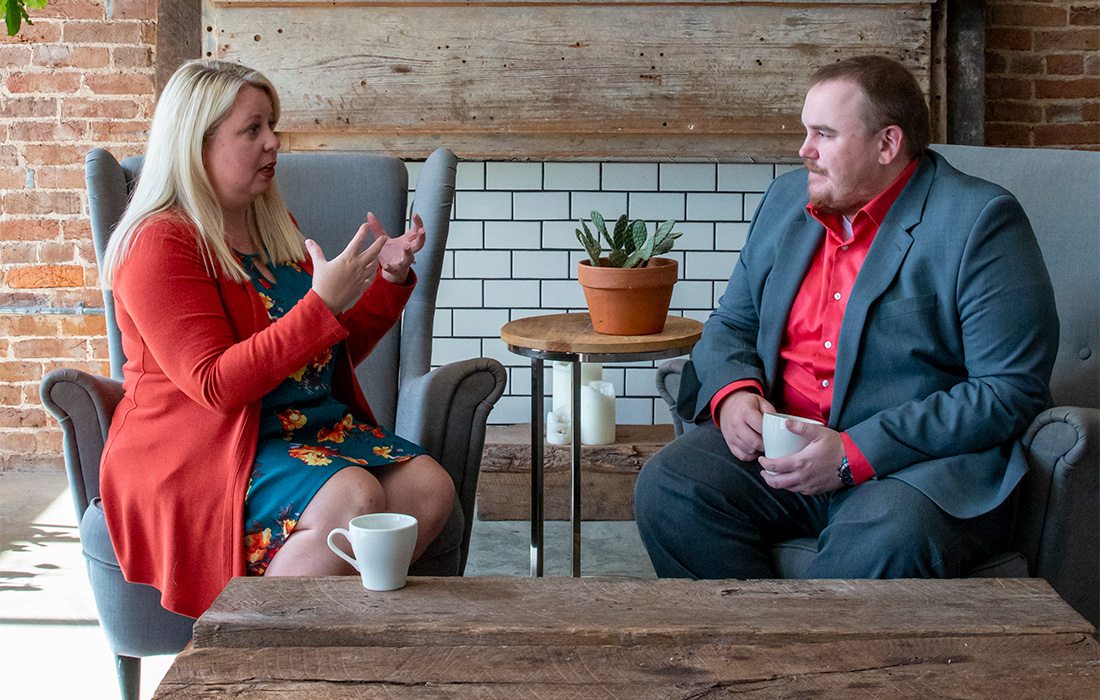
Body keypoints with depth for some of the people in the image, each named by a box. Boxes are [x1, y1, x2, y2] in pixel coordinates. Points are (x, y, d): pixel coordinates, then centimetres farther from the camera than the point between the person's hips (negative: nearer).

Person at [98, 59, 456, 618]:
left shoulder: (274, 227, 15)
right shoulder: (158, 244, -10)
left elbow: (330, 358, 22)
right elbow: (216, 386, -20)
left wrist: (388, 279, 6)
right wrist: (323, 305, -25)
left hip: (311, 426, 8)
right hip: (199, 447, -8)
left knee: (429, 488, -16)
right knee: (353, 499, -31)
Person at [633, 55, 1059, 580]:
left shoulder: (981, 221, -7)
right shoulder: (786, 199, 14)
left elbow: (1012, 390, -13)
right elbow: (730, 324, 22)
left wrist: (856, 454, -20)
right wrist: (733, 393, -5)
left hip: (923, 461, -5)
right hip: (780, 445, 5)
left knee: (887, 542, -37)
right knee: (665, 488, -21)